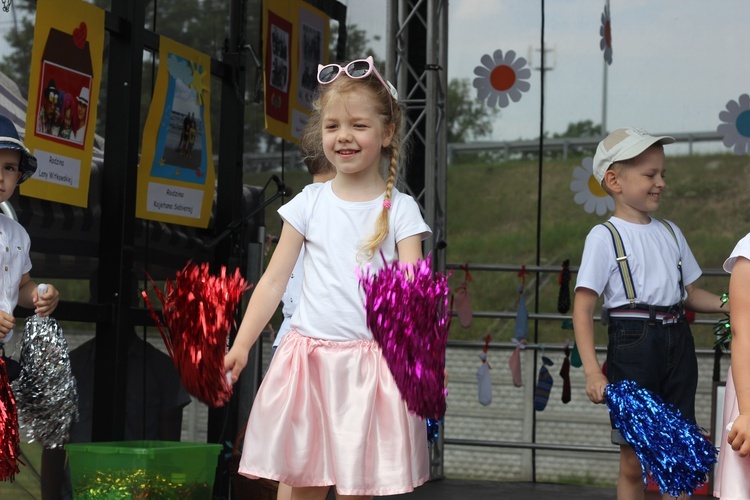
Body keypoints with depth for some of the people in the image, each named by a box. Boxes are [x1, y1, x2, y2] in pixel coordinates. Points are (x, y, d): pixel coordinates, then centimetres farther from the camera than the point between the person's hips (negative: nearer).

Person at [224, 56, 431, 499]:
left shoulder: (399, 210, 1)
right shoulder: (310, 203, 6)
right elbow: (274, 281, 8)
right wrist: (241, 345, 1)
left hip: (372, 360, -1)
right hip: (310, 358, 2)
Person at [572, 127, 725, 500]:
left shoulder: (670, 232, 13)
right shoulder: (604, 236, -5)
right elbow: (583, 308, -10)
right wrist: (592, 371, -20)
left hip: (677, 342, 5)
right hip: (632, 343, -5)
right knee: (633, 461, 1)